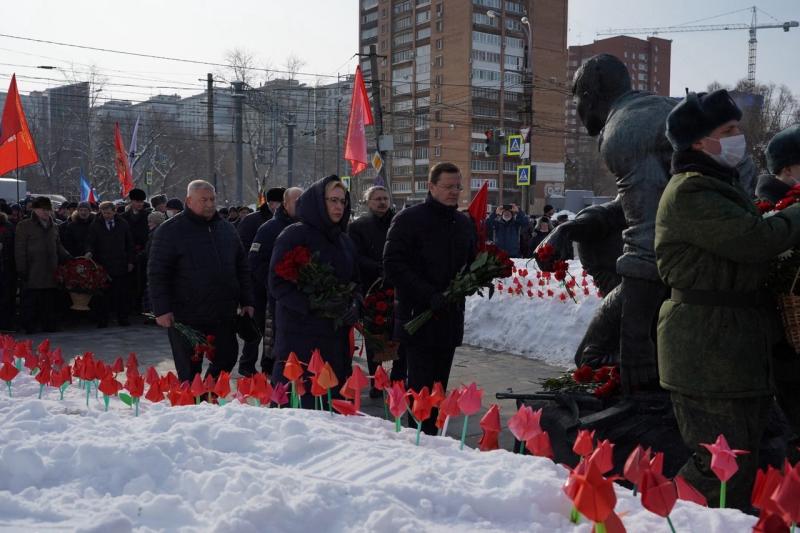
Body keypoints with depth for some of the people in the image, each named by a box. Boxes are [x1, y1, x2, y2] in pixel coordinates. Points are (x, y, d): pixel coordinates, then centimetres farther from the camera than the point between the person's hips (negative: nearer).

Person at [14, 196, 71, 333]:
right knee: (30, 301, -2)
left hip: (50, 273, 5)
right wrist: (21, 269, -9)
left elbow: (59, 247, 24)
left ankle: (49, 325, 11)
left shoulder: (53, 227, 18)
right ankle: (29, 327, 5)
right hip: (33, 273, -5)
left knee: (49, 301, 5)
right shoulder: (24, 226, 2)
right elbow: (19, 250, -3)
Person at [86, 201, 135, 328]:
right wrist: (89, 252, -21)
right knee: (103, 294, 0)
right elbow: (90, 242, 2)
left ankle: (122, 317, 10)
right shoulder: (95, 225, 4)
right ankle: (102, 319, 7)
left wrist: (130, 261, 7)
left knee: (122, 293, 2)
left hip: (120, 265, 1)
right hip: (102, 265, -1)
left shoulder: (123, 224, 8)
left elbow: (129, 244, 12)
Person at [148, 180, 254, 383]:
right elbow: (157, 273, -8)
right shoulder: (170, 231, -5)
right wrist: (162, 310, -14)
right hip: (186, 317, -5)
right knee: (189, 370, 3)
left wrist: (246, 301, 11)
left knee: (227, 359, 11)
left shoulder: (226, 229, 11)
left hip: (224, 314, 5)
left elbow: (242, 267, 17)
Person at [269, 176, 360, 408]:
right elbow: (278, 285, -11)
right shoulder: (294, 236, -6)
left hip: (337, 336, 7)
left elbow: (354, 281, 22)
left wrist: (354, 305, 0)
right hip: (300, 336, -6)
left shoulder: (344, 241, 15)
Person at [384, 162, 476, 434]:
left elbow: (472, 262, 24)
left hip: (450, 317, 6)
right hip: (418, 317, -6)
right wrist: (430, 295, -21)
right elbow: (393, 266, -13)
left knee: (439, 387, 11)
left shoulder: (464, 223, 13)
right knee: (421, 388, -5)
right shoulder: (409, 219, -6)